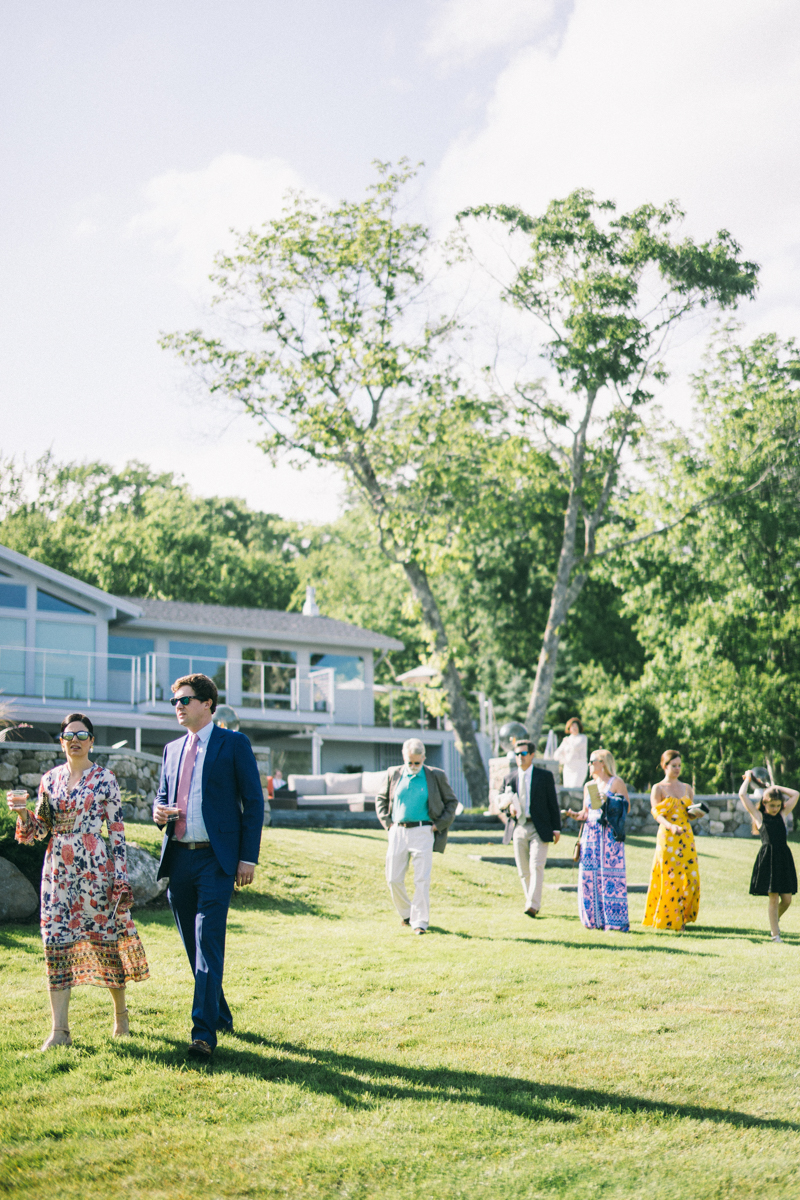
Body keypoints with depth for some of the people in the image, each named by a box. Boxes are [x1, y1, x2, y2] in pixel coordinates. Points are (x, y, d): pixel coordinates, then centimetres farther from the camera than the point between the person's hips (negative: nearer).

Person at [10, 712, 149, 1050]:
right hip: (58, 870, 3)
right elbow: (40, 830, 13)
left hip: (94, 868, -3)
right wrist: (23, 812, -7)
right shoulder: (50, 779, 9)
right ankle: (60, 1029, 0)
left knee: (105, 939, 4)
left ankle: (121, 1013, 25)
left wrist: (121, 877, -7)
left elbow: (117, 832, -3)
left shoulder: (105, 779, -3)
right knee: (56, 942, -2)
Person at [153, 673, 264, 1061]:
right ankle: (220, 1016, 27)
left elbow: (253, 802, -3)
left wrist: (248, 857, -10)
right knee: (193, 945, 12)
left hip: (216, 859, -6)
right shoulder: (173, 749, 16)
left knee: (208, 943, -13)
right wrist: (159, 810, -2)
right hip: (179, 858, 6)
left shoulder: (234, 743, -1)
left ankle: (204, 1031, -14)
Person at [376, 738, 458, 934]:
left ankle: (420, 921, -3)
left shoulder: (436, 776, 1)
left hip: (422, 832, -3)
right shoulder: (394, 774, 8)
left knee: (422, 879, -9)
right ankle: (406, 913, 27)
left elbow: (451, 801, 11)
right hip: (397, 832, 3)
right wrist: (386, 821, 8)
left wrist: (440, 824, 1)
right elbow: (380, 799, 21)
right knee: (393, 879, 4)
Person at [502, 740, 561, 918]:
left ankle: (533, 905, -19)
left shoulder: (545, 775, 3)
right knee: (523, 870, 6)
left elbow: (553, 803, 4)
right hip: (519, 828, 4)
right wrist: (509, 808, -7)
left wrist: (556, 828, -1)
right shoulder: (509, 778, 11)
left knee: (536, 866, -14)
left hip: (539, 829, -3)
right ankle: (529, 901, 18)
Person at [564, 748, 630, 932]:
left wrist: (609, 801, -15)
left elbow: (627, 808, -3)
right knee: (589, 874, -2)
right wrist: (575, 815, 1)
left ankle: (614, 920, -6)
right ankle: (595, 919, 6)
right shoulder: (589, 786, 18)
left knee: (610, 873, -9)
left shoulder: (616, 783, 2)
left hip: (610, 834, -5)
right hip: (591, 833, 5)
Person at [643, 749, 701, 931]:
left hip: (686, 836, 4)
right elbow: (657, 814, -10)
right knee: (670, 877, -5)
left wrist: (696, 813, -5)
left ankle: (683, 916, 10)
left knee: (690, 876, -2)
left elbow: (690, 815, 19)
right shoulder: (658, 789, 1)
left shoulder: (686, 788, 15)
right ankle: (668, 919, 3)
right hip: (667, 837, -4)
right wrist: (671, 826, -28)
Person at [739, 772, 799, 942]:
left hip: (784, 858, 4)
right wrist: (748, 778, 15)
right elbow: (742, 795, 1)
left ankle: (775, 919, 33)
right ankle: (775, 934, 7)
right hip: (768, 859, -4)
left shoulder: (782, 814, 15)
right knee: (773, 898, -3)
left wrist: (776, 788, 20)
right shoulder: (759, 816, 6)